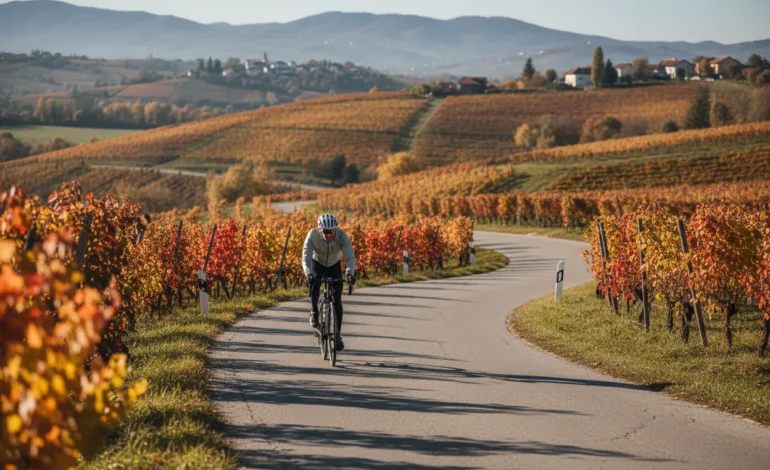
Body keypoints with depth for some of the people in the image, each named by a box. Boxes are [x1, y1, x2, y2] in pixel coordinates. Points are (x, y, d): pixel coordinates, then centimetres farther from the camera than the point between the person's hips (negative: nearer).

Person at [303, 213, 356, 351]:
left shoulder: (342, 236, -30)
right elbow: (306, 257, -38)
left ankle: (337, 335, 3)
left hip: (334, 266, 1)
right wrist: (308, 273, -57)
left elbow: (350, 257, -36)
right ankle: (314, 312, -10)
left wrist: (349, 272, -56)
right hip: (317, 264, -1)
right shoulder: (312, 235, -31)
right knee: (314, 284, -34)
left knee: (337, 300, -8)